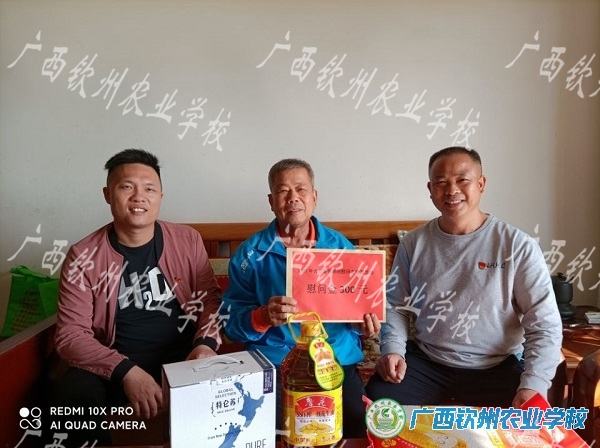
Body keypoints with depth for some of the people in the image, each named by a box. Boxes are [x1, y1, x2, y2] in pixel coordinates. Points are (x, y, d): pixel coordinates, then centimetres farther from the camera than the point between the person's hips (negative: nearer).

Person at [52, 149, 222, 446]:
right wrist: (126, 371, -23)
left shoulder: (188, 240, 0)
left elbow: (211, 298, 5)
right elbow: (70, 333, -8)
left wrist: (206, 343, -16)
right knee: (71, 398, -28)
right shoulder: (83, 257, -4)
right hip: (114, 365, 0)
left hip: (182, 357, 1)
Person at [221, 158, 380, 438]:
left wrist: (364, 323, -10)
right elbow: (230, 322, -3)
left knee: (359, 429, -16)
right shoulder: (250, 252, 0)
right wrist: (263, 317, -23)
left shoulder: (341, 247, 6)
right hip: (272, 364, -1)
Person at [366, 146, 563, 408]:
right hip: (426, 361, 2)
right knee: (377, 396, -20)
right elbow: (396, 306, 6)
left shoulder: (519, 246, -8)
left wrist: (533, 385, -21)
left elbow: (544, 324, -9)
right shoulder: (413, 243, 1)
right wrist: (392, 349, -11)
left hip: (498, 367, -1)